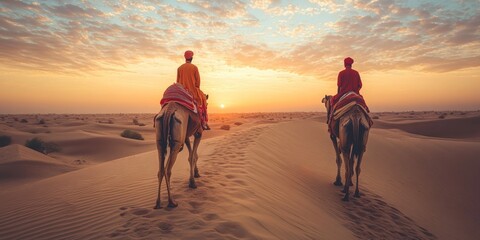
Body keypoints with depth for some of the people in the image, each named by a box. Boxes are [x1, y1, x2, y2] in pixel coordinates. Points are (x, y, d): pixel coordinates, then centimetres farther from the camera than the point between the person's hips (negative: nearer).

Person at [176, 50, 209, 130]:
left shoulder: (179, 68, 4)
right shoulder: (194, 67, -3)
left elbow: (178, 81, 6)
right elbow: (198, 81, -3)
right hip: (193, 90, -2)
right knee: (202, 99, 12)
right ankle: (203, 122, 5)